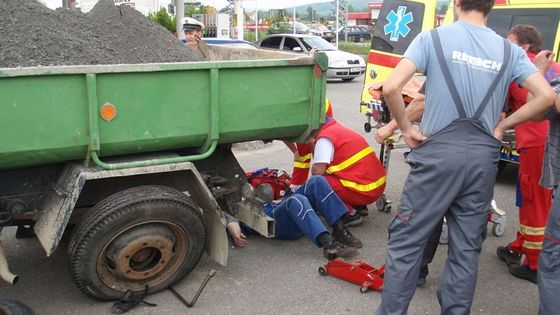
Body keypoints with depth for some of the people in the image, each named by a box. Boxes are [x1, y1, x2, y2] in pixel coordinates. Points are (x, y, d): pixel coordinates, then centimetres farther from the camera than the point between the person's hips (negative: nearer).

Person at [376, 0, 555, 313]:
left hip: (438, 152, -3)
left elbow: (391, 87, -15)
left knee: (406, 240, 7)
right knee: (466, 248, 13)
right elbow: (546, 96, 0)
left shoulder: (433, 38, -3)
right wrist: (502, 126, 8)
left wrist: (406, 128, -2)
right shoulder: (509, 51, 7)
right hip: (483, 158, 4)